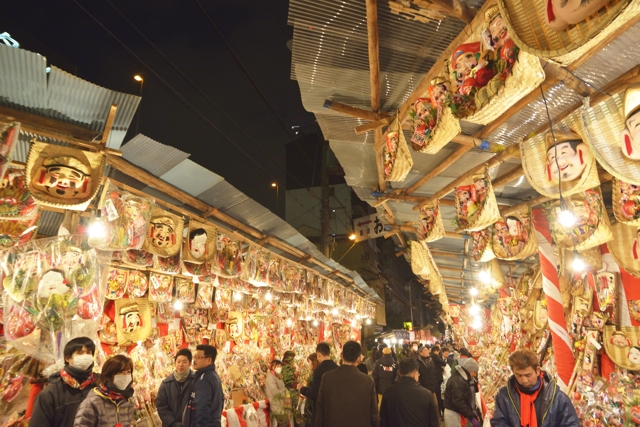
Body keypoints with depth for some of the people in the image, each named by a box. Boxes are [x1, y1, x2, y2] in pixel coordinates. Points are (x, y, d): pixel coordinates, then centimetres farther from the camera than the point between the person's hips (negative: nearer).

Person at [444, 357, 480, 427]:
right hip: (453, 413, -10)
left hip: (456, 412, 10)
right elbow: (458, 401, -28)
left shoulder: (461, 377, 11)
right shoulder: (458, 381, -23)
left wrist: (471, 412, 10)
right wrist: (471, 417, -23)